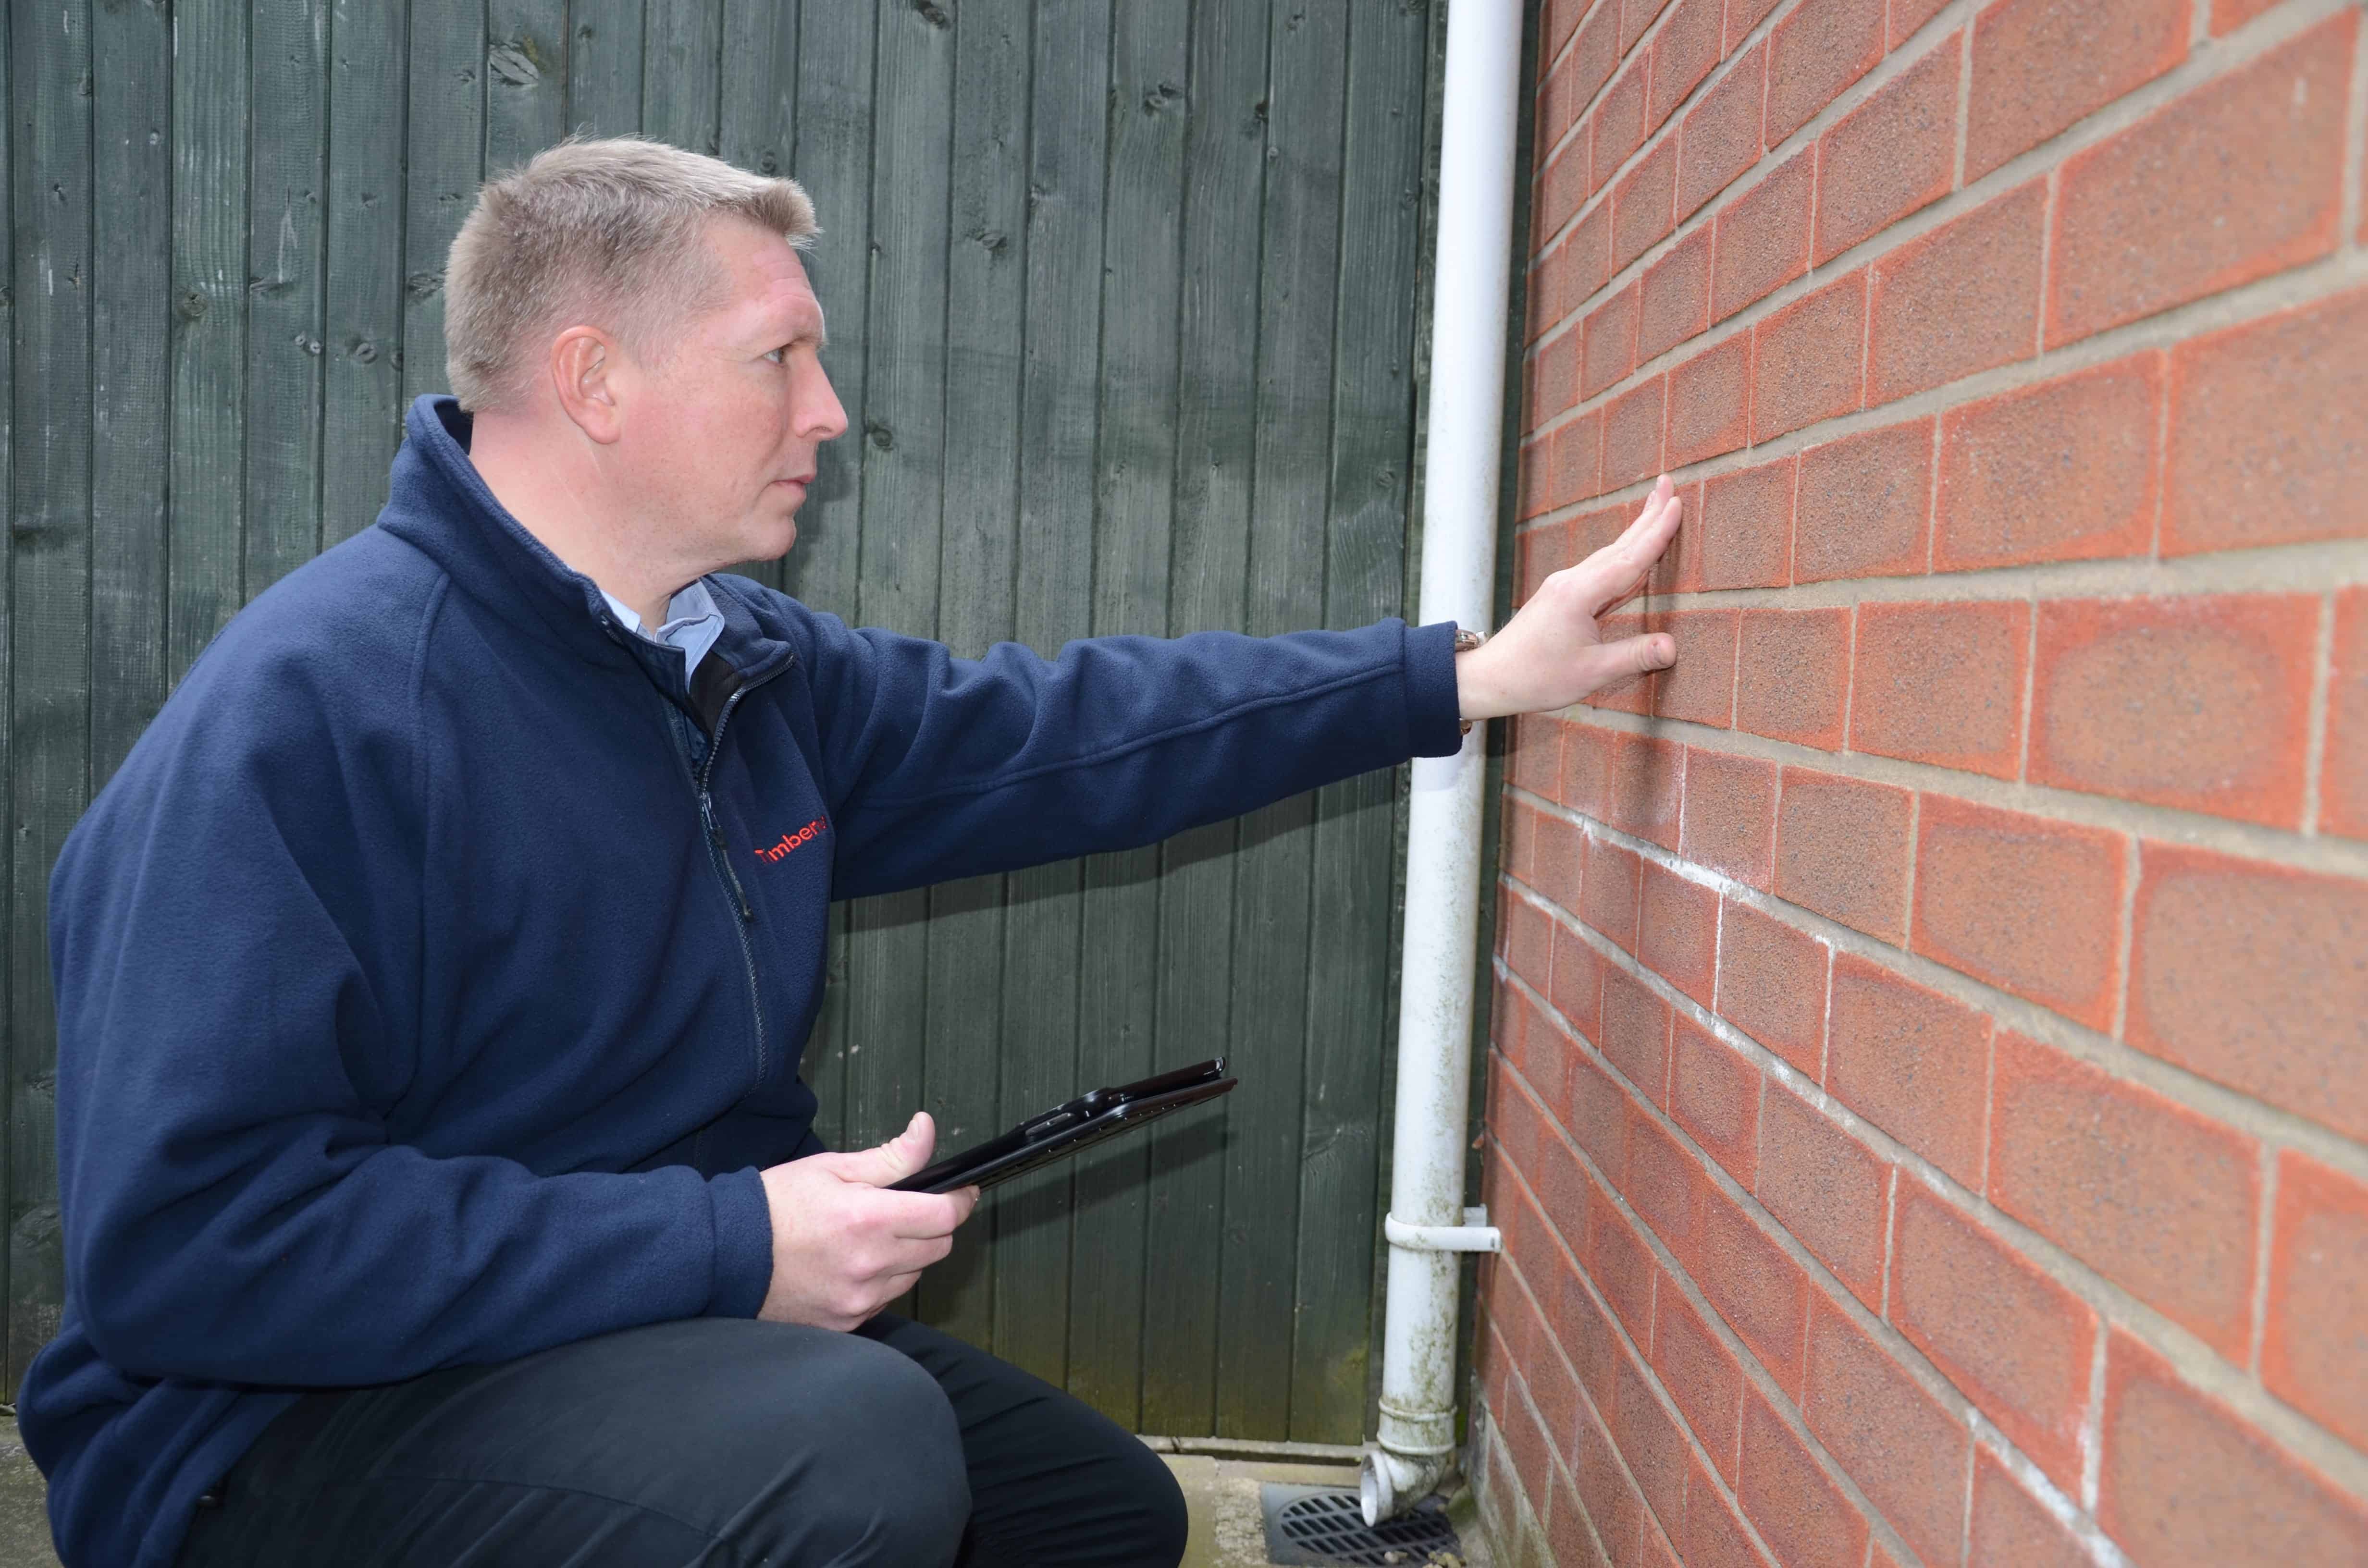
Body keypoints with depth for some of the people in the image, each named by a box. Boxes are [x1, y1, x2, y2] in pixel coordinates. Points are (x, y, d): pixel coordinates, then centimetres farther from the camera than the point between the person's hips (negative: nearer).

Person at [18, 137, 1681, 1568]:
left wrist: (1466, 676, 7)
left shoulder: (760, 670, 5)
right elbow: (186, 1236, -27)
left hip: (690, 1334, 9)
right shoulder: (308, 708, -23)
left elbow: (1066, 728, 8)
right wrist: (728, 1244, -28)